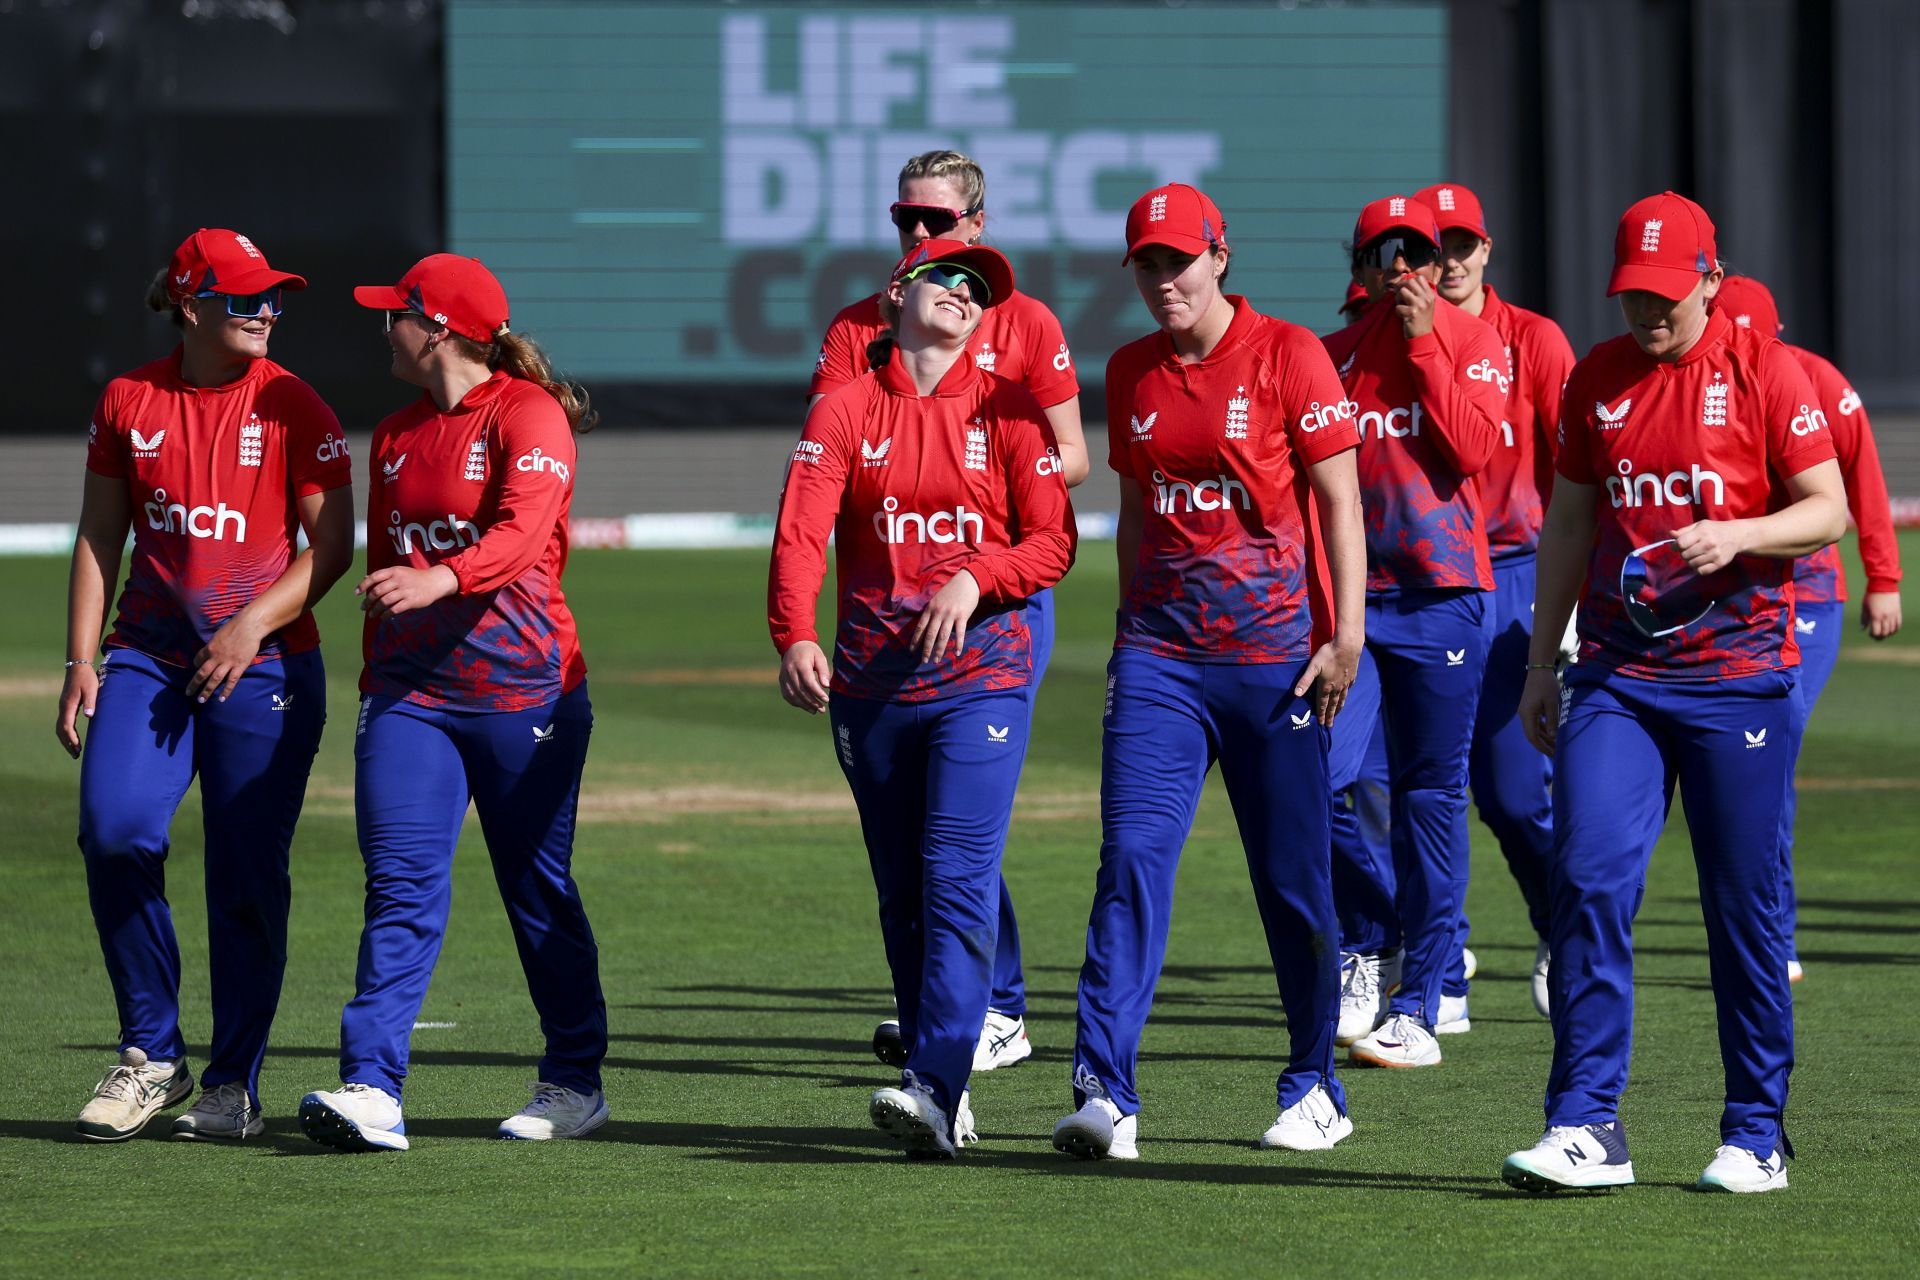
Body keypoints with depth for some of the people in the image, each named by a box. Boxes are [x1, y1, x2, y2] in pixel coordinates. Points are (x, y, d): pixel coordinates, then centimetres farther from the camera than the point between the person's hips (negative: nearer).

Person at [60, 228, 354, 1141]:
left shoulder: (293, 406, -1)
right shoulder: (129, 403, 7)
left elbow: (332, 543, -3)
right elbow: (100, 536, 12)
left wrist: (250, 626, -15)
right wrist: (81, 662, 4)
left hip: (265, 666, -2)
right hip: (148, 655, 2)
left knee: (247, 875, -3)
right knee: (114, 829, -17)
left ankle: (235, 1085, 11)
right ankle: (151, 1057, -2)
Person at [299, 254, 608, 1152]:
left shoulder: (528, 415, -7)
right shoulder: (395, 435, 16)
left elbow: (523, 531, -24)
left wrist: (444, 579, -42)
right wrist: (375, 685, 18)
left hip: (523, 690, -5)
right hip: (411, 696, 5)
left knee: (539, 893, 5)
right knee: (401, 888, -9)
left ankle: (575, 1082, 20)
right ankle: (372, 1089, -18)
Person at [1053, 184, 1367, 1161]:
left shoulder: (1287, 355, -4)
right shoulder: (1131, 373, 10)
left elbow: (1339, 500, -5)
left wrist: (1344, 637, -11)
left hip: (1275, 656, -3)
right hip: (1160, 657, 3)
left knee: (1292, 878, 4)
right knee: (1132, 860, -10)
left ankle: (1314, 1088, 20)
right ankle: (1104, 1090, -17)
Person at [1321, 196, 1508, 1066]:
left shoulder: (1474, 344, 3)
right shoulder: (1332, 356, 10)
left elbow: (1472, 448, -12)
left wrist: (1424, 344, -10)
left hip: (1442, 592, -2)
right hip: (1348, 589, 2)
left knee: (1431, 794, 0)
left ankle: (1419, 1006, 4)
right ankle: (1367, 946, 8)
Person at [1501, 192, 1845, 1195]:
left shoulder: (1761, 371, -3)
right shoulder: (1596, 379, 9)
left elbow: (1827, 511, -4)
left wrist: (1736, 535, -21)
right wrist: (1540, 663, 15)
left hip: (1738, 675, -3)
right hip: (1614, 678, 3)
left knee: (1744, 906, 1)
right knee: (1587, 879, -9)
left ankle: (1757, 1134, 12)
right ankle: (1586, 1126, -8)